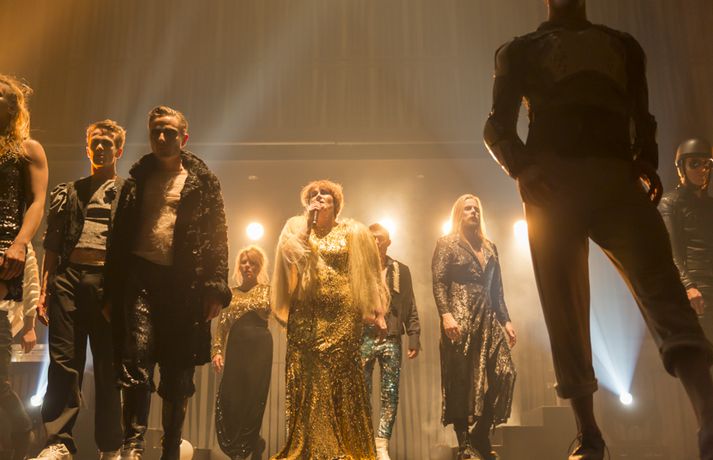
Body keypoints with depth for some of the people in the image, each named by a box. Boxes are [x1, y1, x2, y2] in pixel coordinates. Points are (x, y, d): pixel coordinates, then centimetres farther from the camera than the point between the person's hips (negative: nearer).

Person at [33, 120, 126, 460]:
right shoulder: (68, 192, 20)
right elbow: (52, 245, 16)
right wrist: (44, 290, 7)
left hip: (108, 279, -2)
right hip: (68, 279, 3)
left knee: (108, 367, 1)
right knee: (63, 362, -3)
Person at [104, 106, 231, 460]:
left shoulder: (203, 181, 9)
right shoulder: (138, 178, 15)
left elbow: (217, 237, 3)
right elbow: (119, 236, 14)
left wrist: (216, 288, -7)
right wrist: (112, 291, 9)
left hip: (185, 284, -1)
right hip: (141, 276, 1)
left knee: (178, 374, 5)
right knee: (137, 361, -13)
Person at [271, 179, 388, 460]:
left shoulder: (352, 231, 7)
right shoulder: (298, 227, 12)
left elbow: (364, 273, 3)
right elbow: (291, 253, -9)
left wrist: (373, 310, -4)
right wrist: (308, 221, -7)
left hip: (342, 312, -1)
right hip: (306, 313, 2)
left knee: (342, 376, -2)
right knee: (307, 377, -1)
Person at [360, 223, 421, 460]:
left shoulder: (401, 270, 11)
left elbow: (410, 307, 9)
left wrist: (414, 337, -1)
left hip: (392, 339, 2)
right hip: (363, 338, -1)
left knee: (391, 395, 1)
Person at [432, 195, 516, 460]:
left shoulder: (490, 247, 21)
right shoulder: (447, 243, 4)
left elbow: (497, 289, 20)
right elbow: (438, 282, -6)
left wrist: (505, 320, 12)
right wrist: (446, 314, -19)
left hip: (488, 318, 5)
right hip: (460, 318, -5)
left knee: (503, 372, -7)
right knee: (461, 379, -4)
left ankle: (481, 435, 6)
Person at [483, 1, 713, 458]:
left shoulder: (624, 45, 26)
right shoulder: (521, 50, 20)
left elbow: (642, 120, 21)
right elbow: (498, 126, 9)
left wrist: (647, 163, -1)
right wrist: (522, 167, -11)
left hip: (617, 177, 1)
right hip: (553, 182, -1)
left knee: (661, 287, -17)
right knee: (565, 307, -5)